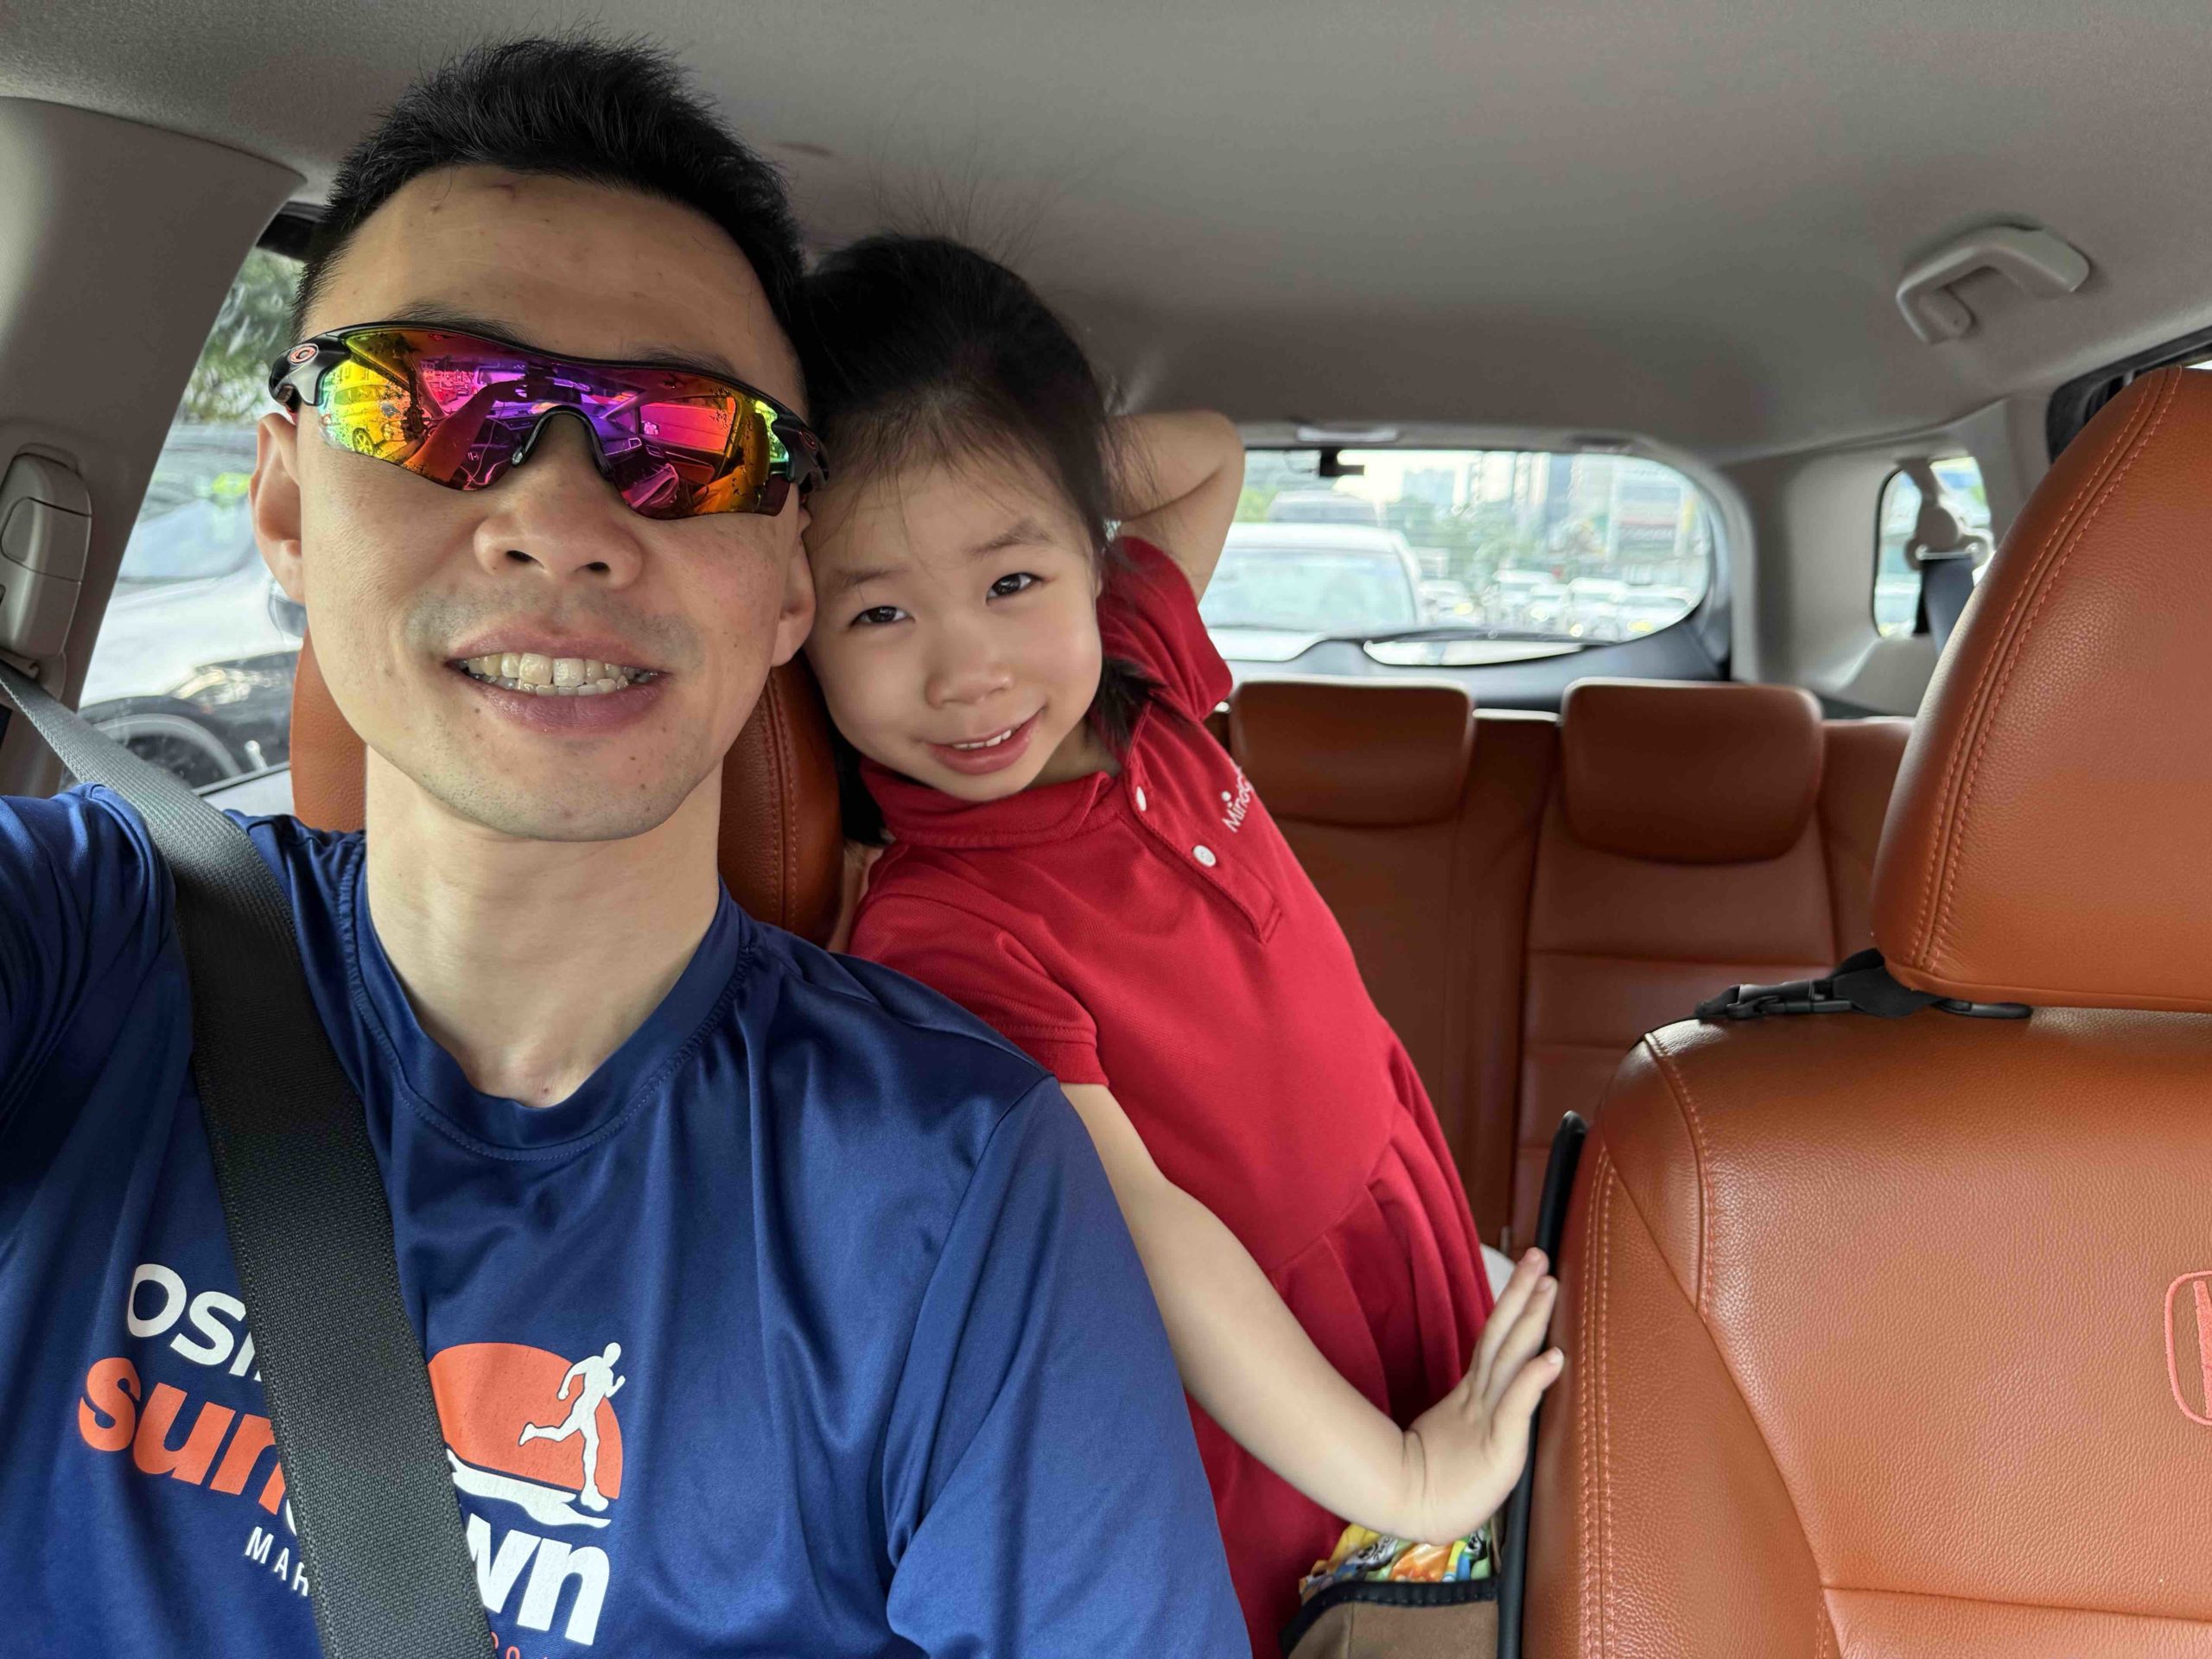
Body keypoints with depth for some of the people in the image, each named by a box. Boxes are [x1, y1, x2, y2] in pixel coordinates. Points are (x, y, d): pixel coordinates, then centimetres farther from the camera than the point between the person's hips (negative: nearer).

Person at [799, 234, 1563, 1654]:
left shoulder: (1136, 674, -9)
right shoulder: (938, 936, -29)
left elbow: (1211, 457, 7)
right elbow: (1140, 1230, -29)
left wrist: (1033, 459, -10)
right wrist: (1397, 1484, -25)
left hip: (1419, 1278, 7)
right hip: (1261, 1417, -7)